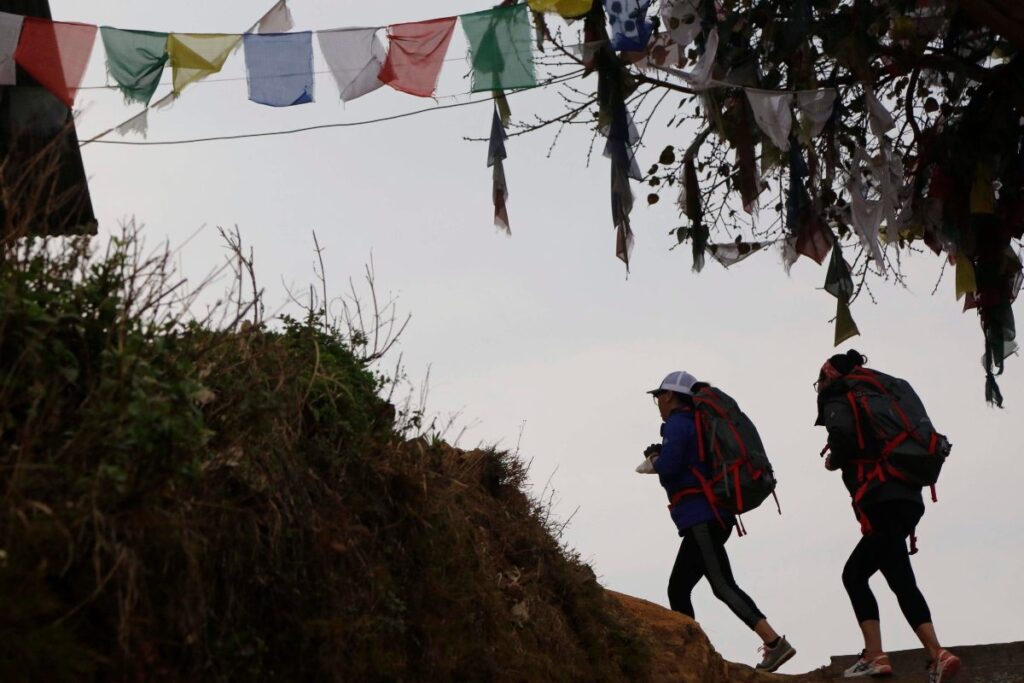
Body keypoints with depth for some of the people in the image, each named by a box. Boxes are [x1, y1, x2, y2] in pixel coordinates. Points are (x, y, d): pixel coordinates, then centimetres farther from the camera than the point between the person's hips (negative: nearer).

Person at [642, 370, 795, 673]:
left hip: (700, 517, -10)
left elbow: (668, 468, -18)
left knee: (722, 586, -14)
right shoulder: (698, 423, 22)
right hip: (713, 516, 10)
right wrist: (660, 459, 18)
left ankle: (775, 643, -20)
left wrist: (654, 461, 3)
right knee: (677, 589, 9)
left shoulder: (676, 424, -7)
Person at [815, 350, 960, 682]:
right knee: (854, 573, 9)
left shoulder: (836, 400, 2)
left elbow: (842, 433, -21)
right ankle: (874, 655, -2)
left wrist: (835, 460, -3)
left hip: (883, 502, -8)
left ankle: (937, 655, -16)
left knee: (901, 582, -8)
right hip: (906, 497, 8)